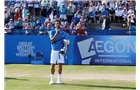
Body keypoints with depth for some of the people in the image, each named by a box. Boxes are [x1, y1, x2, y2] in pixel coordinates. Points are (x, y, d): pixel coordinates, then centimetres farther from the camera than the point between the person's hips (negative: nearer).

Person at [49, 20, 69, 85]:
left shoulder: (63, 33, 8)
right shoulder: (52, 32, 2)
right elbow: (52, 40, -12)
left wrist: (66, 49, -6)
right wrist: (56, 33, -18)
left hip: (61, 50, 2)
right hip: (54, 50, -2)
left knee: (60, 65, 2)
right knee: (52, 65, -2)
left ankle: (59, 79, 11)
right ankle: (52, 80, 6)